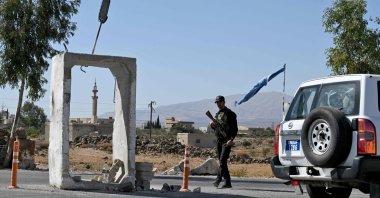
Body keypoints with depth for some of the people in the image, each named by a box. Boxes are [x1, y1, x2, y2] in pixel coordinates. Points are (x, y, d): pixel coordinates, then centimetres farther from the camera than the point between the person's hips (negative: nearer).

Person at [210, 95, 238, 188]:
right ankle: (227, 183, 11)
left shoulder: (230, 114, -3)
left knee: (222, 161, -15)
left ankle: (218, 179, -14)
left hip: (227, 141, -7)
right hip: (218, 140, 7)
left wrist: (231, 139, -19)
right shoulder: (217, 114, 17)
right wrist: (213, 126, 1)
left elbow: (235, 128, -7)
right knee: (221, 162, 6)